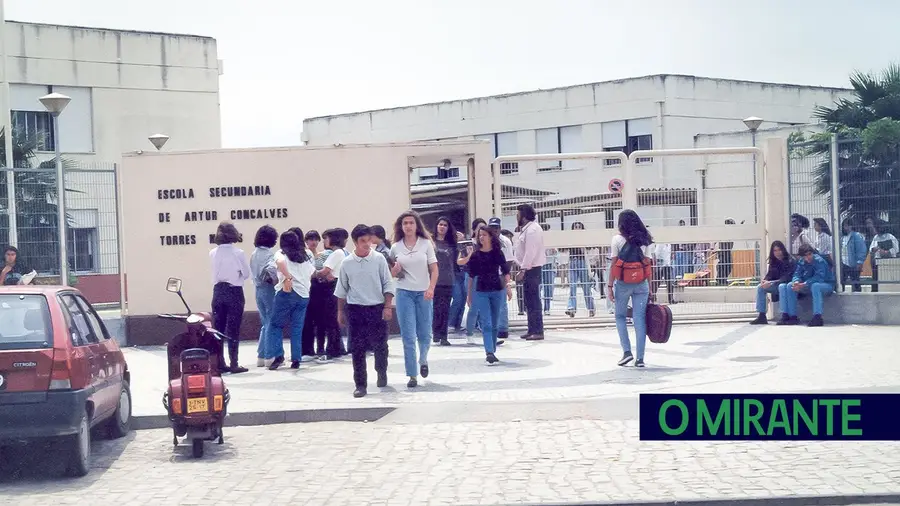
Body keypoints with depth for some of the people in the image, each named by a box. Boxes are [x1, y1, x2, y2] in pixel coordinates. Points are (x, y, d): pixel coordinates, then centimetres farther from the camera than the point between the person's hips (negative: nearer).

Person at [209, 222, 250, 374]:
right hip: (234, 292, -4)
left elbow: (216, 270, 10)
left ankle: (219, 363, 12)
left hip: (218, 291, 4)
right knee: (233, 330, 0)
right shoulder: (238, 253, -10)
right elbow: (247, 273, -1)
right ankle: (234, 364, 0)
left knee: (217, 328, 8)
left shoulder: (213, 253, 0)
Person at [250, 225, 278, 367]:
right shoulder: (270, 253, -13)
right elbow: (270, 269, -30)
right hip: (269, 289, -7)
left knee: (265, 323, 15)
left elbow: (252, 272, 12)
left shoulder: (254, 254, 10)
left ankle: (261, 356, 15)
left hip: (258, 289, 7)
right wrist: (276, 281, -17)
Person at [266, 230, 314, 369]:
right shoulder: (306, 255, 19)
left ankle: (277, 355, -8)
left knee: (275, 324, 5)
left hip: (287, 293, -4)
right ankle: (296, 359, 3)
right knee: (297, 329, 8)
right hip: (304, 295, 4)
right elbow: (312, 274, 23)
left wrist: (288, 277, -22)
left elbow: (280, 262, -20)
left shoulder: (281, 254, 3)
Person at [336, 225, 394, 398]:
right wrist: (340, 311, 10)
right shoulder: (347, 263, 0)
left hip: (377, 308, 0)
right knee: (357, 349, 0)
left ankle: (382, 373, 34)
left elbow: (388, 284, 0)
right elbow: (342, 290, 9)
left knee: (380, 345, 6)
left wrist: (387, 307, -7)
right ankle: (360, 385, 7)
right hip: (355, 309, 0)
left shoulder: (379, 259, -3)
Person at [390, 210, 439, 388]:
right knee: (408, 336, -2)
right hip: (404, 293, 0)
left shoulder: (426, 244, 0)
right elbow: (392, 273, 13)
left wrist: (431, 289, -15)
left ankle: (423, 361, 36)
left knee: (424, 333, 7)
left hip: (424, 293, 0)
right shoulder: (396, 247, 4)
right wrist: (395, 270, -11)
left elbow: (434, 269, -1)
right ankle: (412, 375, 3)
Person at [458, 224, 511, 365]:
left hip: (497, 291, 1)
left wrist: (508, 286, -11)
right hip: (481, 292, -1)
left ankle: (492, 352, 19)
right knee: (486, 324, -11)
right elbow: (472, 275, 7)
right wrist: (469, 294, 8)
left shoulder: (498, 253, 2)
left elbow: (505, 271, 3)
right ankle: (489, 353, -19)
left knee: (495, 324, 8)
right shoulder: (475, 255, 2)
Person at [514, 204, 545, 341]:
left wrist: (523, 270, -22)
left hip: (532, 268, -10)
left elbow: (530, 252, -21)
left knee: (533, 300, -10)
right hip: (529, 268, 10)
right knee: (530, 300, 13)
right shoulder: (528, 228, 17)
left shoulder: (532, 229, -15)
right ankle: (533, 330, 18)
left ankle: (538, 331, -10)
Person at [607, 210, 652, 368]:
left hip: (623, 283, -2)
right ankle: (640, 357, 1)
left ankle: (627, 351, -1)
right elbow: (647, 264, 5)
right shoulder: (644, 239, 6)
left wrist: (610, 286, -1)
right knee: (640, 318, 3)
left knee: (620, 316, 12)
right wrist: (650, 287, 10)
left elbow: (613, 265, -5)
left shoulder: (618, 239, -3)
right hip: (641, 283, 2)